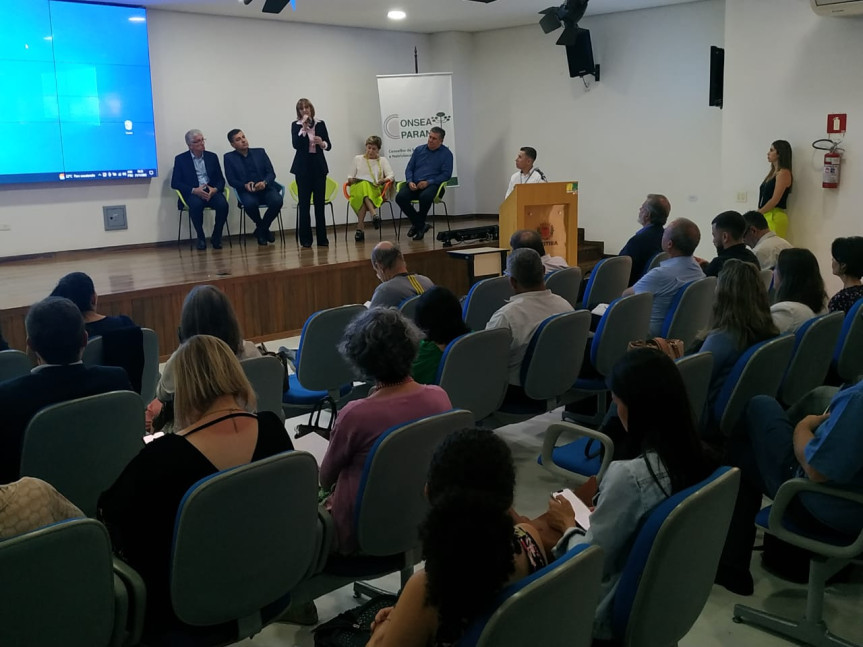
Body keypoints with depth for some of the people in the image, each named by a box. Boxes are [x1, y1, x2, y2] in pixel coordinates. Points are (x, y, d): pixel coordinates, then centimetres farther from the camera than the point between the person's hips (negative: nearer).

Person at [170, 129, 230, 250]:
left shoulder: (212, 157, 15)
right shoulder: (180, 159, 6)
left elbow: (221, 179, 12)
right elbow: (175, 183, -1)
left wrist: (215, 189, -12)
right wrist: (194, 190, -16)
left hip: (212, 191, 2)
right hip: (193, 193, -2)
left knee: (223, 204, -30)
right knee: (196, 204, -37)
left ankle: (216, 237, -10)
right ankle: (201, 238, -17)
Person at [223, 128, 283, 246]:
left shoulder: (260, 152, 13)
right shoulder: (229, 157, 8)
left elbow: (271, 173, 6)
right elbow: (231, 180, 2)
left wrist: (264, 183, -16)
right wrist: (245, 185, -18)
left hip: (266, 188, 2)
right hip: (247, 191, -2)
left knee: (277, 200, -30)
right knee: (250, 203, -37)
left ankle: (261, 230, -5)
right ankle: (263, 229, -6)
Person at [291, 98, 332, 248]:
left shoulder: (320, 124, 8)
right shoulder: (296, 125, 2)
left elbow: (328, 145, 7)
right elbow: (296, 144, -12)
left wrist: (322, 143, -14)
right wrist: (303, 128, -18)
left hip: (319, 166, 2)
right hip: (303, 167, -2)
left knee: (320, 202, 2)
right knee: (304, 203, -2)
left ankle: (322, 238, 7)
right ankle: (305, 239, 2)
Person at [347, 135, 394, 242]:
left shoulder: (382, 160, 21)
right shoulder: (358, 159, 24)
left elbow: (391, 175, 9)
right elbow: (351, 176, 22)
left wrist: (384, 180, -12)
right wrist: (350, 179, -3)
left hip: (375, 189, -1)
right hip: (357, 188, 1)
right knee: (363, 185, -39)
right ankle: (374, 214, -57)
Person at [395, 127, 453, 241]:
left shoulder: (446, 154, 5)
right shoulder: (419, 150, 17)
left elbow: (446, 174, -3)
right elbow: (409, 168, 16)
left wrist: (428, 182, -14)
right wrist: (410, 181, -6)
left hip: (432, 185, -4)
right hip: (414, 184, 4)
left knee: (425, 197, -39)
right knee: (400, 197, -26)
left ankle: (418, 224, -10)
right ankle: (420, 225, -10)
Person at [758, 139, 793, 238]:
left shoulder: (783, 173, -6)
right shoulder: (773, 173, 20)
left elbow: (775, 200, -12)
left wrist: (757, 214, -6)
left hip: (775, 217, -8)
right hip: (765, 216, 8)